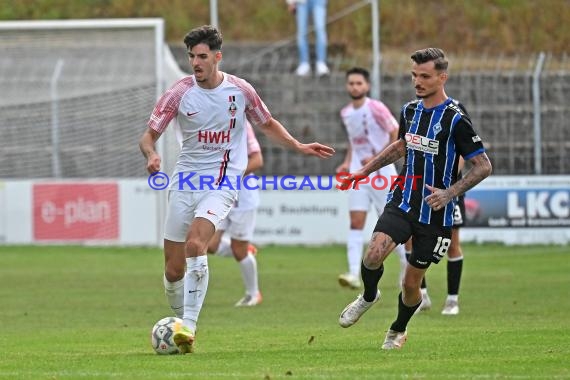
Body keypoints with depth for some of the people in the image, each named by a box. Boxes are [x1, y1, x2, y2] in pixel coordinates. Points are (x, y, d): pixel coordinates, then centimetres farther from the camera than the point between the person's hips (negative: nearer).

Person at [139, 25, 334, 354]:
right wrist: (151, 154, -21)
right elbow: (149, 135, 1)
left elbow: (268, 124, 17)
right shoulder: (180, 93, -2)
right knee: (173, 270, 0)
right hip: (186, 179, 2)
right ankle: (181, 322, 23)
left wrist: (300, 147, 8)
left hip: (222, 182, -2)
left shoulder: (240, 90, -1)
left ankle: (188, 327, -28)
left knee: (195, 243, -28)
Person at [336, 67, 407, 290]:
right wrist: (347, 163, 8)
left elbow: (397, 137, -11)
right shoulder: (346, 113, 8)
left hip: (381, 172, -5)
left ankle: (407, 266, 23)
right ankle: (354, 275, -16)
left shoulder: (376, 109, -12)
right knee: (356, 223, -8)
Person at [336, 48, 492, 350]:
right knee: (374, 254, -22)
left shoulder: (455, 118, -15)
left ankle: (398, 330, 34)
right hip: (402, 201, 4)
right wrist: (364, 171, 23)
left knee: (411, 282, 4)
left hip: (435, 212, -4)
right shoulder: (410, 110, 5)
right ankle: (368, 296, 11)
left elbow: (483, 166, -13)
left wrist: (449, 193, -25)